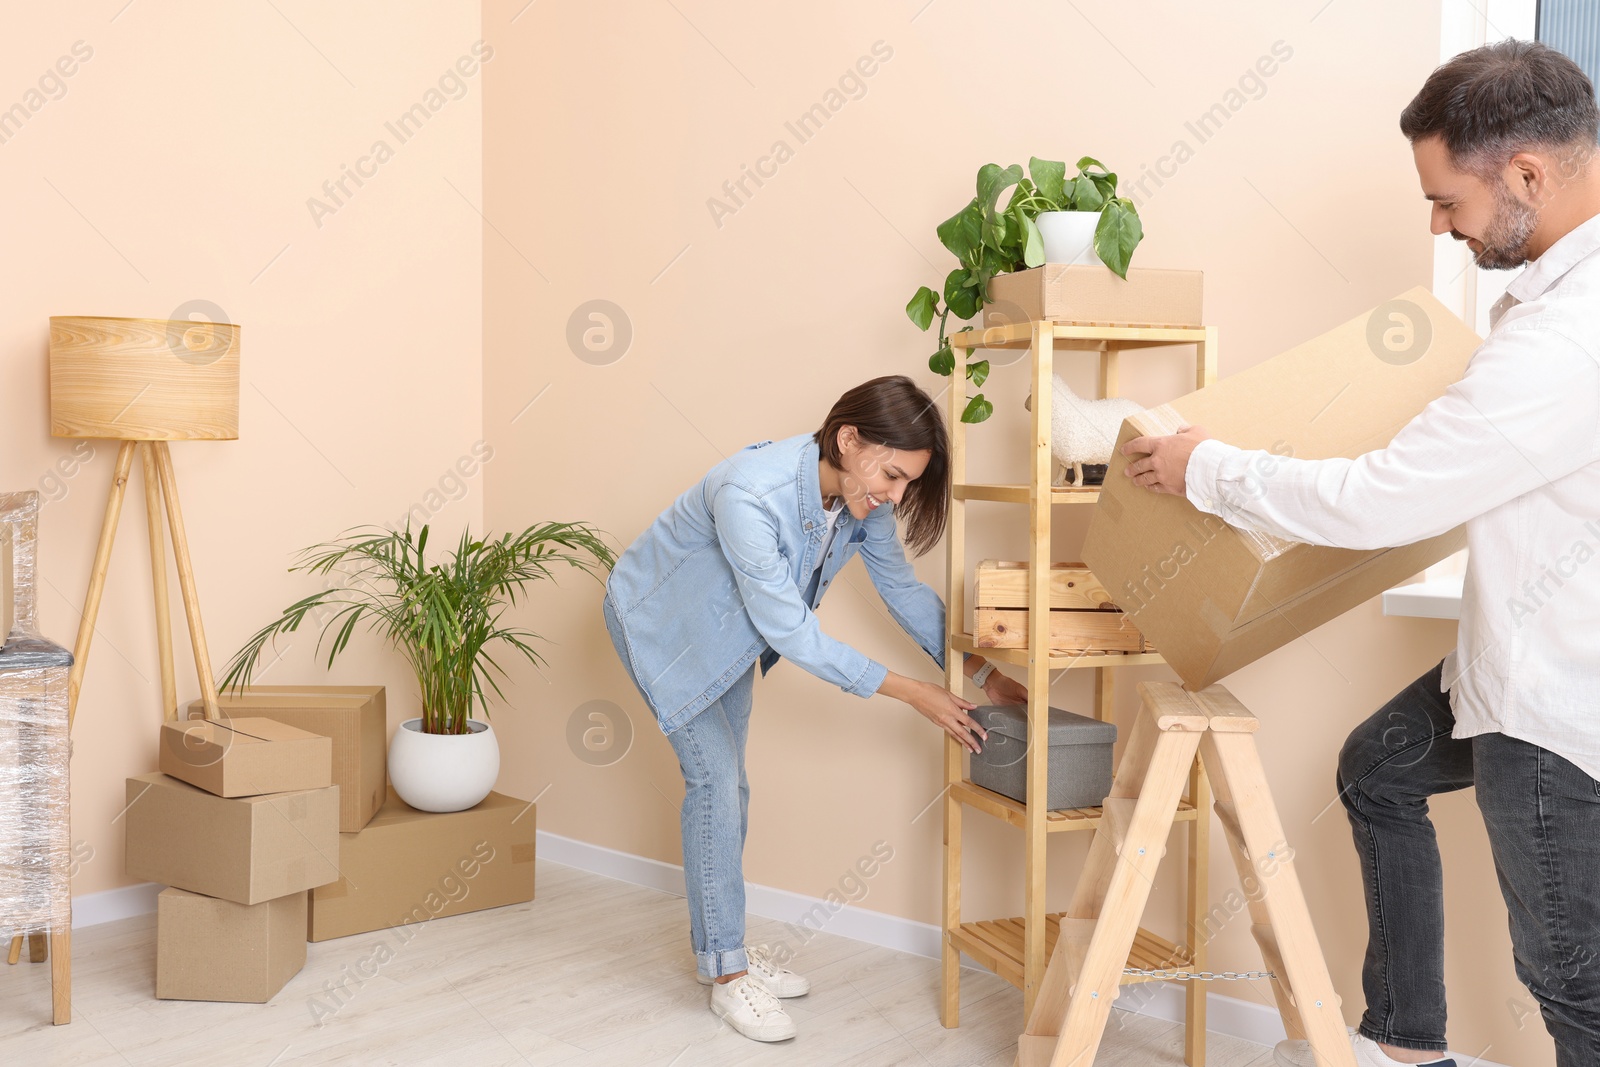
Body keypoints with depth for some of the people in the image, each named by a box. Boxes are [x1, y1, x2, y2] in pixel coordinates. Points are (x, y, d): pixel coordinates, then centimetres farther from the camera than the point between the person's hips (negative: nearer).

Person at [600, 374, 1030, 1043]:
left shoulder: (861, 495, -20)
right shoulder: (748, 493, -41)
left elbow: (903, 588, -5)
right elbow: (790, 631, -36)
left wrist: (984, 676, -6)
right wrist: (912, 694, -32)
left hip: (730, 630, 7)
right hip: (660, 622, -7)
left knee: (727, 784, 11)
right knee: (714, 780, -10)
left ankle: (723, 945, 24)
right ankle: (725, 975, 0)